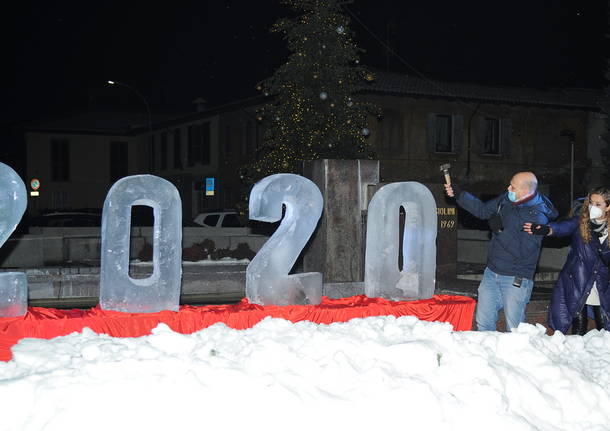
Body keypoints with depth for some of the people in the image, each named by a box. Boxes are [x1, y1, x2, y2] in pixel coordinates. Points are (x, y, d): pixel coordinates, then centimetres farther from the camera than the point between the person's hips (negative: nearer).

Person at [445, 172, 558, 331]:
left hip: (516, 280, -7)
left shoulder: (538, 216, -20)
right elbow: (482, 210, 18)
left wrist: (500, 230, -22)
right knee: (483, 322, 13)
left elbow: (522, 251, -25)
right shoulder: (506, 199, 2)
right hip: (491, 273, 7)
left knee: (514, 329, 0)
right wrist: (458, 194, 11)